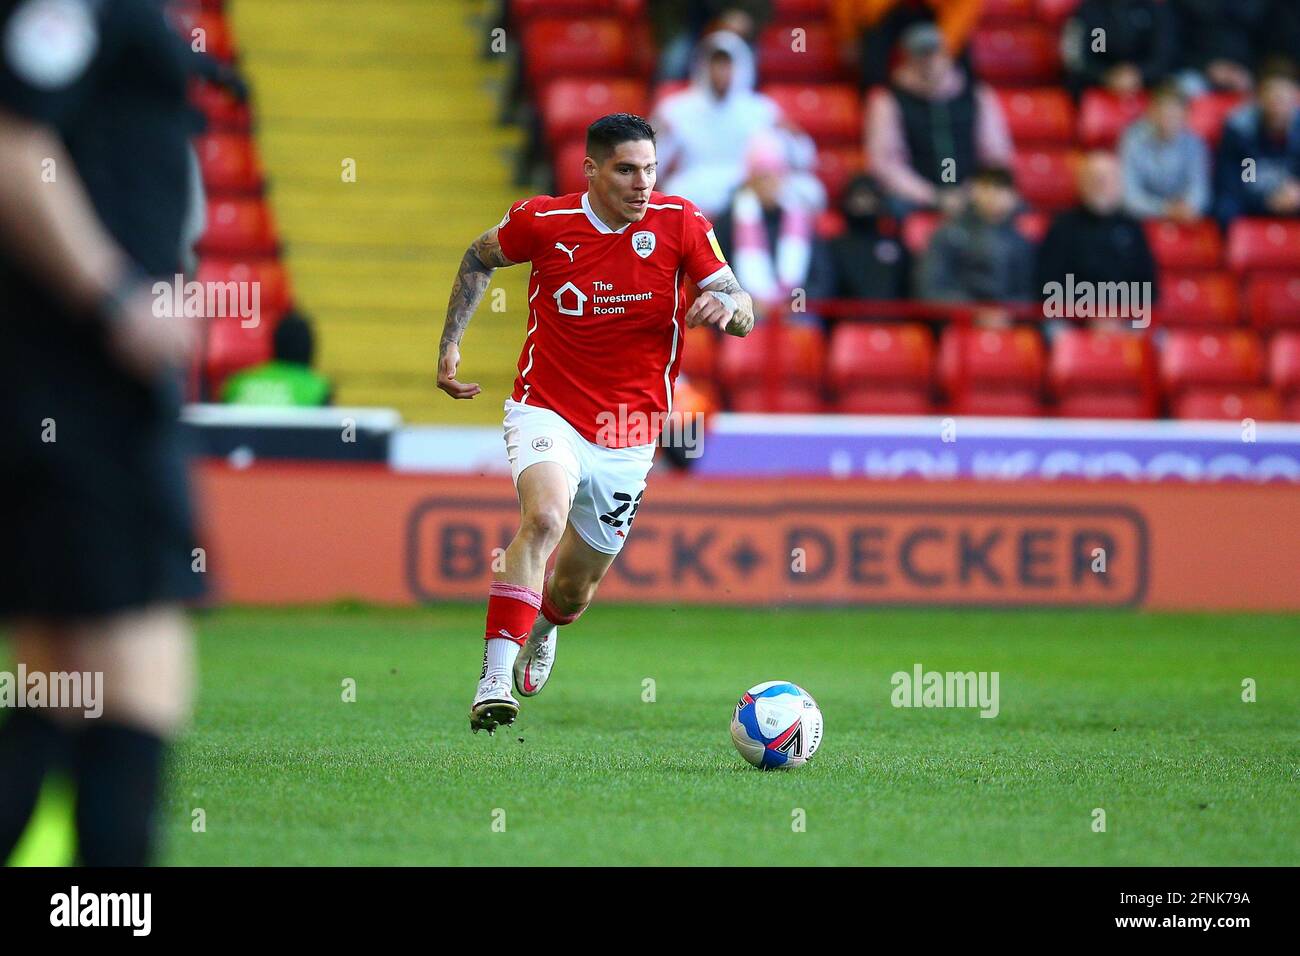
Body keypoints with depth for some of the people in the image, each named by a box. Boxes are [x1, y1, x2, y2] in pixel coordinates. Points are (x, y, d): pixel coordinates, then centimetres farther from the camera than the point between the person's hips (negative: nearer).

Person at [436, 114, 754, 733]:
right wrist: (451, 344, 6)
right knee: (545, 515, -33)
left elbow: (743, 313, -9)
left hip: (628, 437, 2)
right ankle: (495, 680, -34)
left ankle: (542, 629, 52)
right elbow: (480, 257, 12)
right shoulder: (543, 221, -9)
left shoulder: (679, 223, -8)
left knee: (573, 594, 13)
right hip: (547, 411, -2)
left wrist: (727, 303, -33)